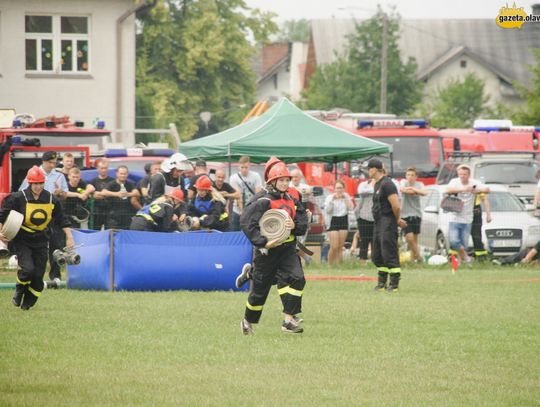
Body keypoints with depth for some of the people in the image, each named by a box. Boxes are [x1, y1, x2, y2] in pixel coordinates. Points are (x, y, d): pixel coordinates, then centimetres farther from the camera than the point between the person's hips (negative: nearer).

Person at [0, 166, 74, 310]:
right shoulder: (18, 198, -11)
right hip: (22, 241, -3)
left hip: (41, 242, 3)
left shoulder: (51, 199, 0)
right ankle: (19, 291, 10)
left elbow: (61, 220, 10)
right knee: (27, 269, -20)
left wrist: (69, 237, 7)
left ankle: (27, 303, 18)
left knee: (38, 275, 0)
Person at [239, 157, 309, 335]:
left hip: (287, 249, 5)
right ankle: (248, 321, 27)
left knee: (297, 279, -16)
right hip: (267, 250, -5)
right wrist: (263, 242, -24)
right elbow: (247, 223, -18)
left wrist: (294, 226, -14)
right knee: (260, 288, 5)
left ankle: (289, 320, -15)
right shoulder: (263, 201, -12)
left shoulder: (292, 201, 9)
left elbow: (303, 225, 10)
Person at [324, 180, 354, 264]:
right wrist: (332, 199, -18)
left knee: (340, 247, 2)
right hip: (333, 222, -4)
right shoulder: (330, 197, -2)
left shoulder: (346, 196, 8)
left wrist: (346, 198, -10)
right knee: (334, 247, -12)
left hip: (343, 222, 4)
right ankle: (330, 264, -2)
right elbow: (327, 210, -12)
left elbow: (351, 207, -3)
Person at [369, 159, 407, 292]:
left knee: (389, 254, -8)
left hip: (387, 223, -11)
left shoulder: (387, 184, -16)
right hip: (378, 222, 11)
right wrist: (397, 220, 17)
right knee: (377, 256, 14)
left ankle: (394, 284, -5)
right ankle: (382, 283, 21)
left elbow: (396, 206, -20)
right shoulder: (377, 185, 16)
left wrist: (397, 220, -3)